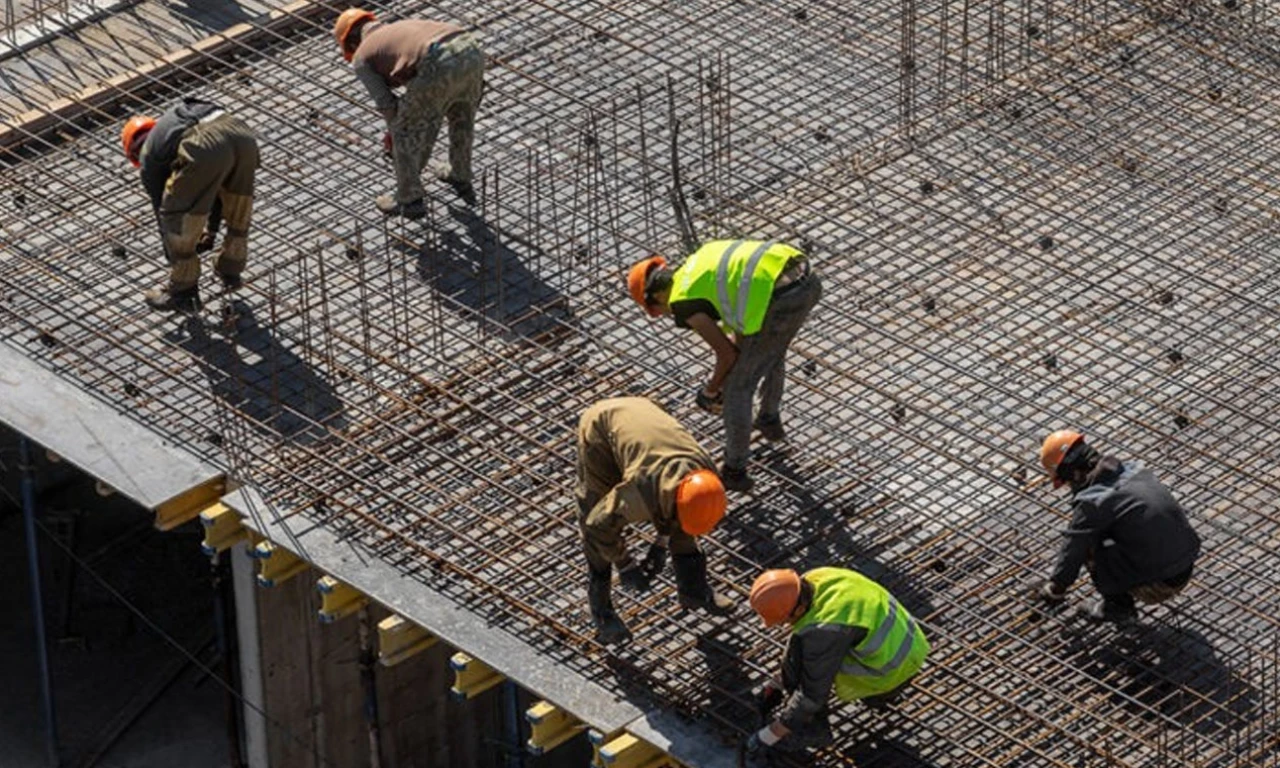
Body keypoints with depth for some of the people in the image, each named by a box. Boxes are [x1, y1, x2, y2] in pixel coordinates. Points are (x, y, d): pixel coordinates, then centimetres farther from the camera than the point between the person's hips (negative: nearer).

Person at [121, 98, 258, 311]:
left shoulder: (149, 152, 28)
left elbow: (161, 206, 33)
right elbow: (218, 182, 49)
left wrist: (173, 259, 46)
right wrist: (211, 229, 57)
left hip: (205, 150, -5)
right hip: (242, 134, 5)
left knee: (179, 216, 16)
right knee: (239, 198, 33)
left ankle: (183, 291, 26)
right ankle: (230, 270, 47)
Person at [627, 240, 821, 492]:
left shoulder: (682, 303, 5)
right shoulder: (706, 256, 28)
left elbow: (727, 353, 4)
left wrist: (711, 389, 23)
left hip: (780, 302, -8)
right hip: (807, 282, 8)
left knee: (737, 387, 13)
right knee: (772, 347, 38)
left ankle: (735, 471, 28)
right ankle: (770, 419, 61)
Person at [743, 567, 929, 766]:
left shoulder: (823, 631, -32)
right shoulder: (816, 579, -9)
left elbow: (813, 694, -23)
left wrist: (767, 737, -16)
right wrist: (781, 683, 16)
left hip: (891, 677, -8)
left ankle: (811, 728, -3)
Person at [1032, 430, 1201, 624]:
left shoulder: (1091, 503, -15)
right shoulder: (1133, 470, 7)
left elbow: (1072, 551, -2)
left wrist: (1056, 588, 16)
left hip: (1157, 587, -7)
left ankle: (1118, 607, 10)